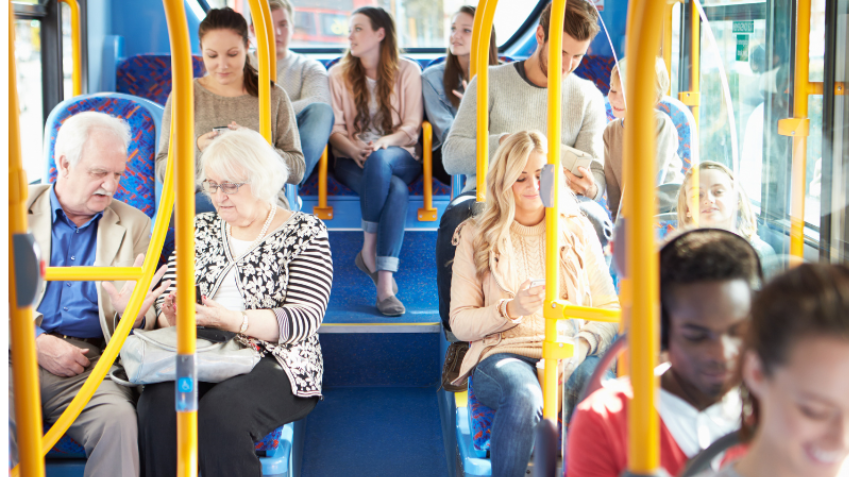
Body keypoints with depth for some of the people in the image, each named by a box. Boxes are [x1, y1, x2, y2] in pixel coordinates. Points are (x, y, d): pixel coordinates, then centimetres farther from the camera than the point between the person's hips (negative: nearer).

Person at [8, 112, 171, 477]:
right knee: (6, 416, -34)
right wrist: (35, 343, -10)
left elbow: (147, 320, 16)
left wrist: (133, 316, -10)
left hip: (90, 365, 1)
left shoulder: (133, 225, 18)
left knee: (119, 417, -32)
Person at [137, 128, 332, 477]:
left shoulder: (305, 233, 3)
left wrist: (232, 320, -22)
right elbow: (167, 303, 16)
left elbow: (304, 319, -9)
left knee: (221, 410, -35)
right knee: (157, 403, -29)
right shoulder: (200, 229, 19)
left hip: (274, 363, -4)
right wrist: (172, 314, -11)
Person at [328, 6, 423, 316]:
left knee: (379, 160, -40)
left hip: (399, 156, 0)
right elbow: (335, 128, 5)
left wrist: (384, 142, -19)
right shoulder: (338, 74, 13)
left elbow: (411, 126, 1)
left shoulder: (407, 72, 9)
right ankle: (385, 283, -36)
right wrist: (353, 148, -17)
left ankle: (369, 251, -32)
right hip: (353, 160, 0)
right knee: (395, 189, -35)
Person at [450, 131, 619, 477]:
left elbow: (610, 310, 10)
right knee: (523, 395, -39)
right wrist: (510, 310, -13)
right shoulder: (475, 236, 11)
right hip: (501, 354, -1)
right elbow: (460, 323, 6)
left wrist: (581, 347, -11)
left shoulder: (578, 230, 16)